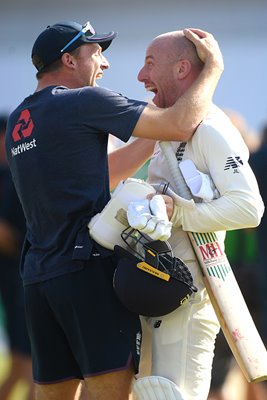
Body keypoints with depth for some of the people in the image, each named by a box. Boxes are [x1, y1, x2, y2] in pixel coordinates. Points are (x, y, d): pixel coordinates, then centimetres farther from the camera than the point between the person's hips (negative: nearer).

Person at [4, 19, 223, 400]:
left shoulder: (18, 121, 19)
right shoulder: (84, 101, -6)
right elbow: (180, 126, -11)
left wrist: (155, 137, 27)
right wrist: (213, 66, 3)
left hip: (37, 276, 8)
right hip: (89, 267, -8)